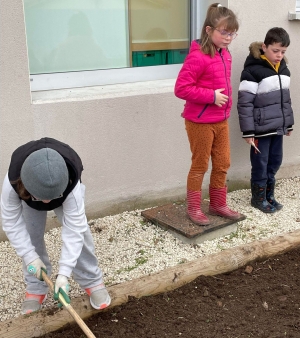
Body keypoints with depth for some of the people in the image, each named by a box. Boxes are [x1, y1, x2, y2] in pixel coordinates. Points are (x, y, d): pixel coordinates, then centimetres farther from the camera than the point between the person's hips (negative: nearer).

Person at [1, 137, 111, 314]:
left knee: (80, 232, -12)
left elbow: (74, 230, -42)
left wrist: (64, 272, -43)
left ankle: (93, 281, 6)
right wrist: (30, 256, -30)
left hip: (65, 190, -1)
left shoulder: (72, 187, -46)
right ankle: (36, 288, 13)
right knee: (32, 238, -6)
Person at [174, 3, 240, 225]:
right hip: (200, 123, -8)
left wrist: (225, 103, 12)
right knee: (200, 166, 6)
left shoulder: (225, 54, 6)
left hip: (221, 121, 8)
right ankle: (193, 209, 23)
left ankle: (218, 204, 32)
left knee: (223, 164, 15)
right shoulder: (198, 57, -20)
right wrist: (211, 96, -22)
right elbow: (181, 88, -22)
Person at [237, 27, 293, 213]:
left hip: (278, 126, 7)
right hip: (261, 128, -7)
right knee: (260, 164, 4)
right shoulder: (253, 70, -14)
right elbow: (245, 103, -16)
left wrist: (289, 123, 18)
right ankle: (258, 197, 20)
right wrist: (248, 131, -17)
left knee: (275, 161, 14)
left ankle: (269, 195, 29)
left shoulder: (283, 69, 9)